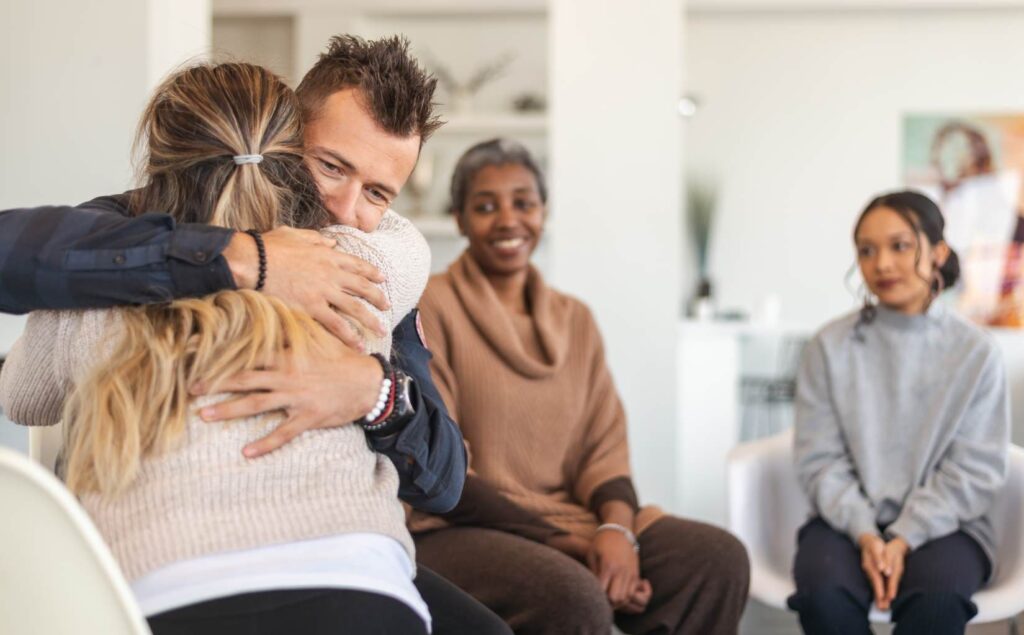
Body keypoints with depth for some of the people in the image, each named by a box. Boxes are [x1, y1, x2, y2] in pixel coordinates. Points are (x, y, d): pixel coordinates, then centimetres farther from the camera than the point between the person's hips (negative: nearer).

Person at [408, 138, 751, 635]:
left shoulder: (575, 320, 14)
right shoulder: (432, 307, -4)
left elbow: (605, 447, 9)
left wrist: (617, 526, -14)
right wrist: (557, 540, -15)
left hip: (567, 519, 6)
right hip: (459, 529, -5)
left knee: (720, 559, -17)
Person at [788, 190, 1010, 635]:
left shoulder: (975, 352, 0)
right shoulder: (830, 347, 1)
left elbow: (976, 469, -3)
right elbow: (819, 459, 0)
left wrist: (905, 538, -15)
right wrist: (864, 533, -16)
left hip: (942, 526, 0)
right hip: (848, 520, 1)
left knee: (937, 599, -34)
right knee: (823, 593, -32)